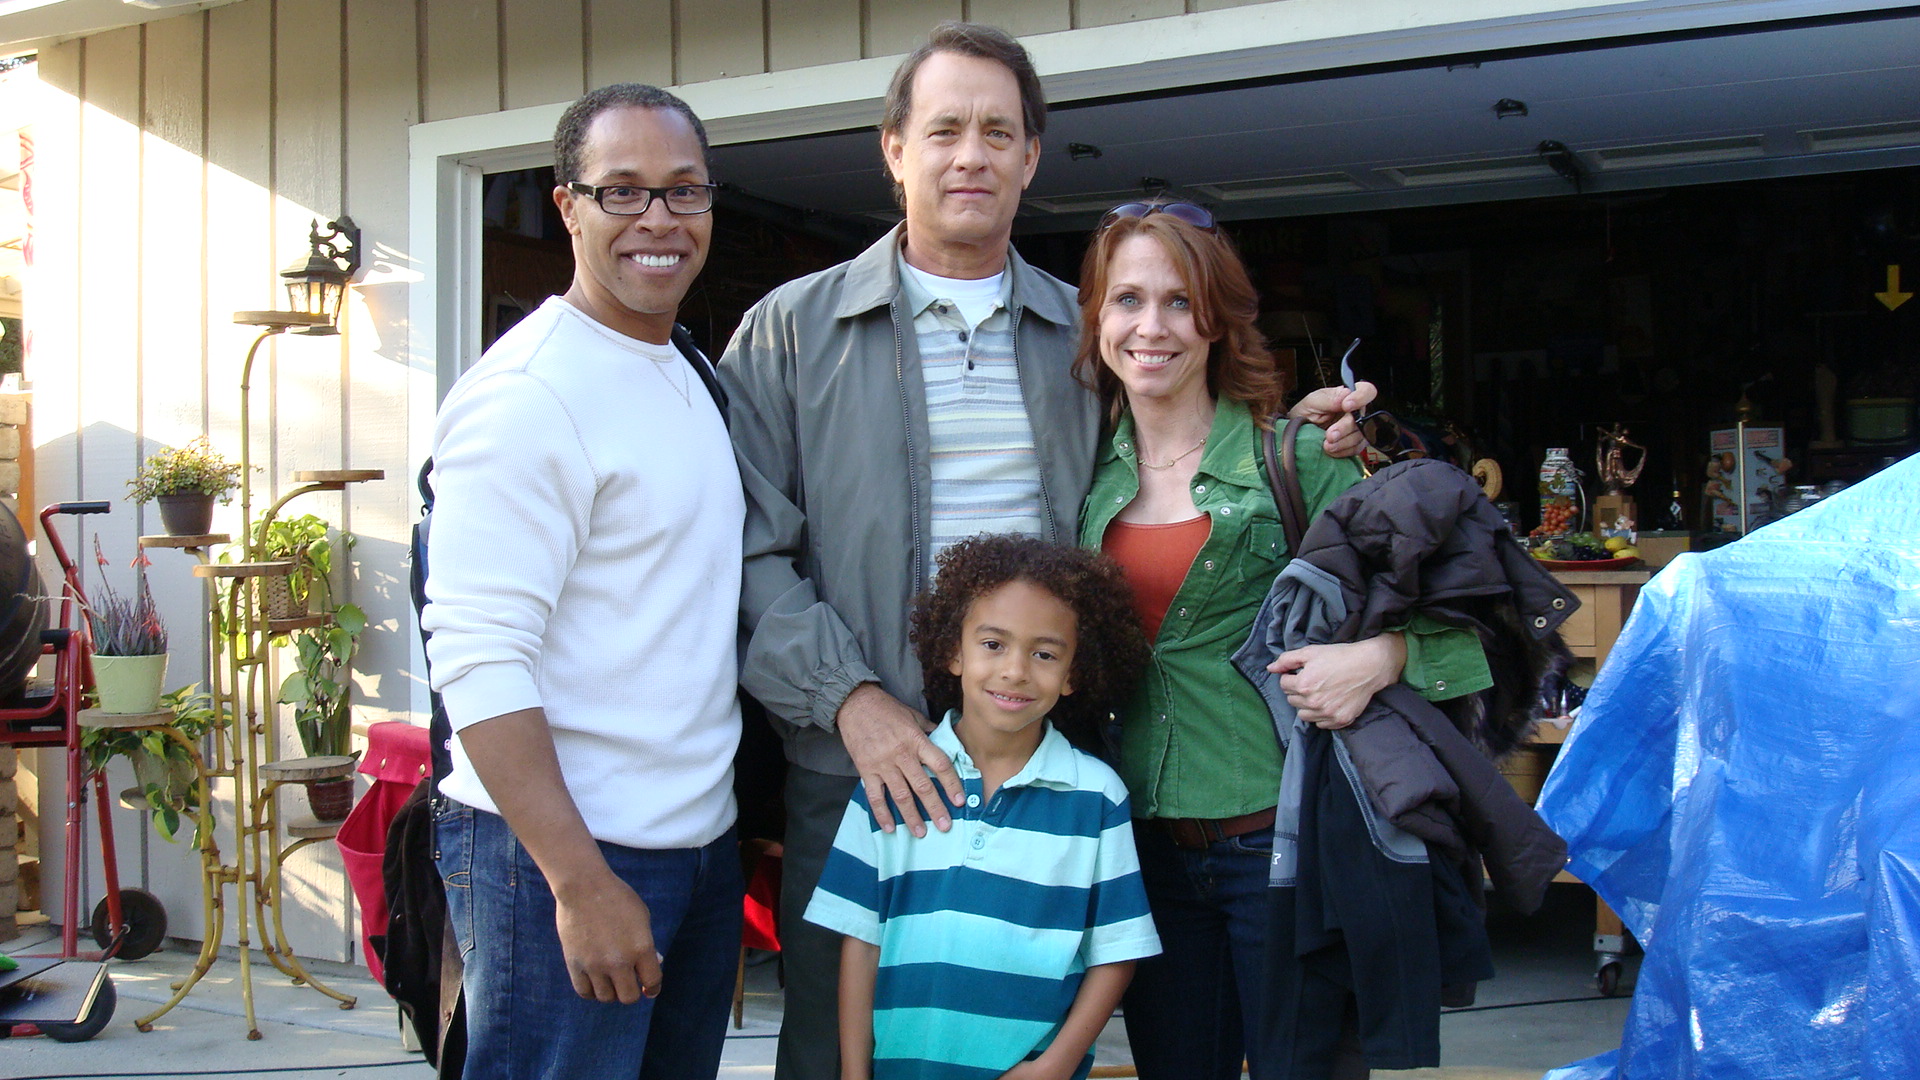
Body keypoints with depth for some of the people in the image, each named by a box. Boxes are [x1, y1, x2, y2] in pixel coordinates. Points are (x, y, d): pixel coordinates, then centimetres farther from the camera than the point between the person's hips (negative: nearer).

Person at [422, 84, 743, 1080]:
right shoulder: (525, 395, -14)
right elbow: (478, 659, -20)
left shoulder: (690, 378, 13)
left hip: (701, 840, 8)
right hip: (560, 853, -8)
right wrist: (583, 882, -23)